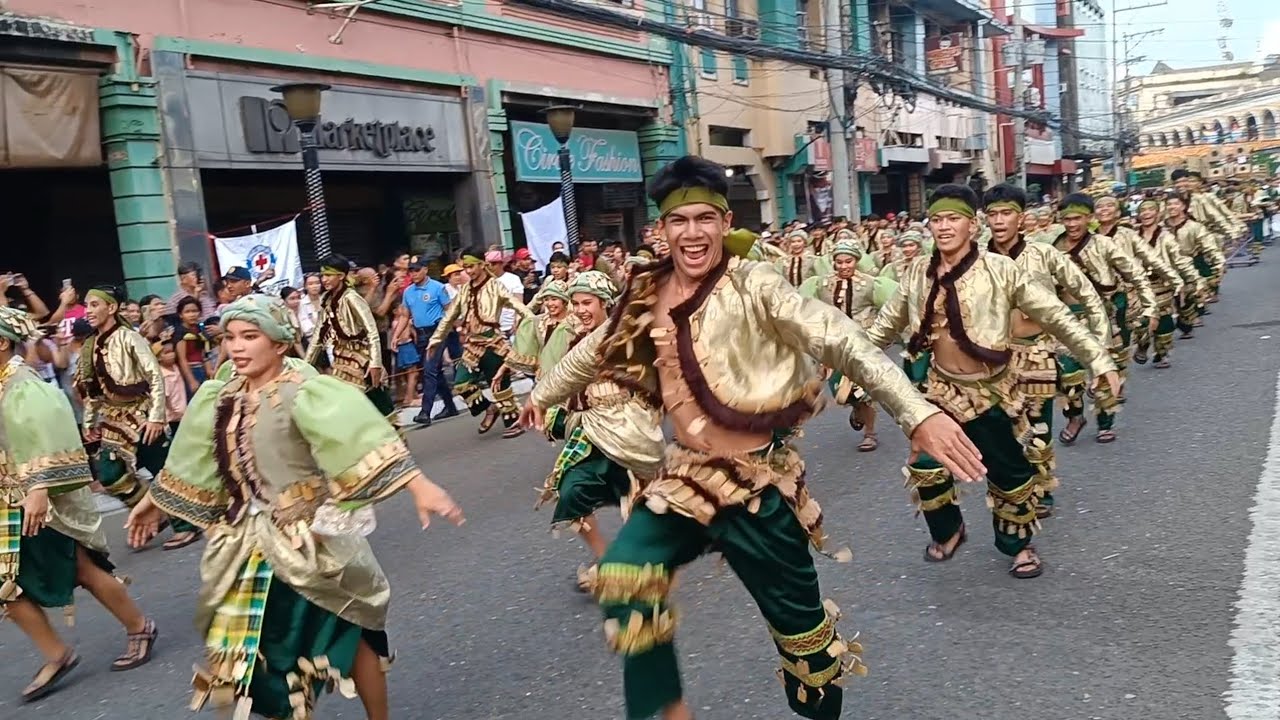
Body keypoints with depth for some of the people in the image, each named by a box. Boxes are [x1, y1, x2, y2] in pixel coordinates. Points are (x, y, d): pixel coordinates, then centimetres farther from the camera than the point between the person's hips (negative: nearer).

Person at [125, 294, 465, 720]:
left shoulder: (304, 394, -20)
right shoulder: (219, 399, 2)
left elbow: (361, 436, -34)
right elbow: (193, 463, 18)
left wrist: (419, 486, -46)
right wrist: (154, 502, 31)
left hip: (310, 538, -6)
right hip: (251, 542, 6)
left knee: (347, 635, 10)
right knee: (252, 649, 14)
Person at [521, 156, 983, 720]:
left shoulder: (752, 285, -14)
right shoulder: (647, 296, 3)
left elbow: (840, 341, -23)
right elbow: (595, 351, 20)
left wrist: (917, 412, -35)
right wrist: (542, 395, 34)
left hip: (758, 477, -5)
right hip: (686, 473, 5)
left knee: (797, 620, 6)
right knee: (623, 578, -8)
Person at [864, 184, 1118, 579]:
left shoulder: (1000, 271, -15)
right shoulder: (918, 276, -3)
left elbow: (1056, 316, -11)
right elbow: (886, 325, 11)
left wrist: (1098, 359, -13)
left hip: (991, 391, -3)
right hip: (943, 389, 3)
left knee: (1009, 474, 10)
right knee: (925, 467, 3)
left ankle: (1018, 544, 35)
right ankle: (948, 531, 31)